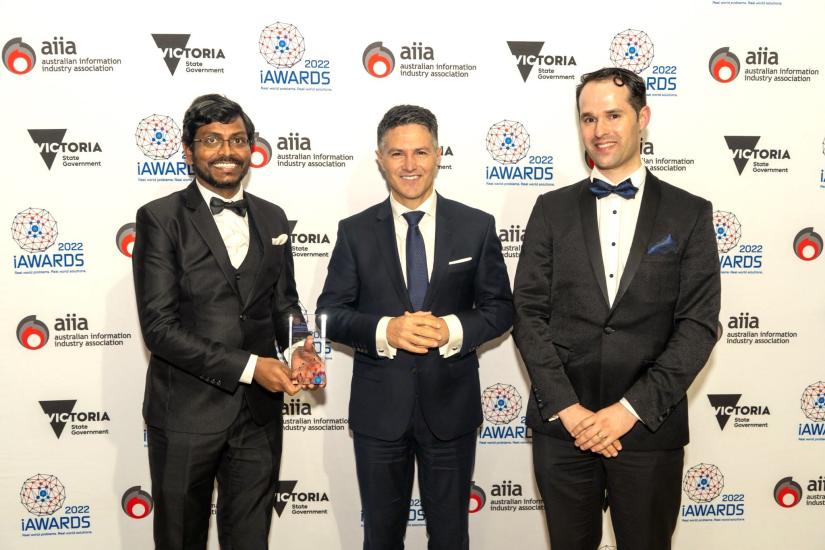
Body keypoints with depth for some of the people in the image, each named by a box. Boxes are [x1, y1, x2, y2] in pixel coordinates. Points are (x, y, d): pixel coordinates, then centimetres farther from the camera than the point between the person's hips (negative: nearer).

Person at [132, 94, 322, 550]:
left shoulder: (271, 218, 8)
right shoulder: (161, 219, -8)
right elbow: (159, 326, -14)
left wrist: (299, 344, -8)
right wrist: (248, 366, -19)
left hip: (259, 412, 4)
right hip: (186, 413, -4)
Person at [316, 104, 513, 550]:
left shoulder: (477, 226, -1)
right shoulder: (355, 232, -1)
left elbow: (500, 308, 1)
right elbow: (330, 313, -2)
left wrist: (454, 330, -19)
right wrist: (384, 330, -21)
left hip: (450, 406, 0)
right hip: (379, 409, 1)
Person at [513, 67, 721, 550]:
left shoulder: (690, 214, 1)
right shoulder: (553, 209, 4)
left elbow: (698, 324, -4)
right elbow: (529, 314, 0)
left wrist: (632, 409, -12)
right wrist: (566, 408, -10)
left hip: (650, 428, -1)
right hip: (562, 426, 1)